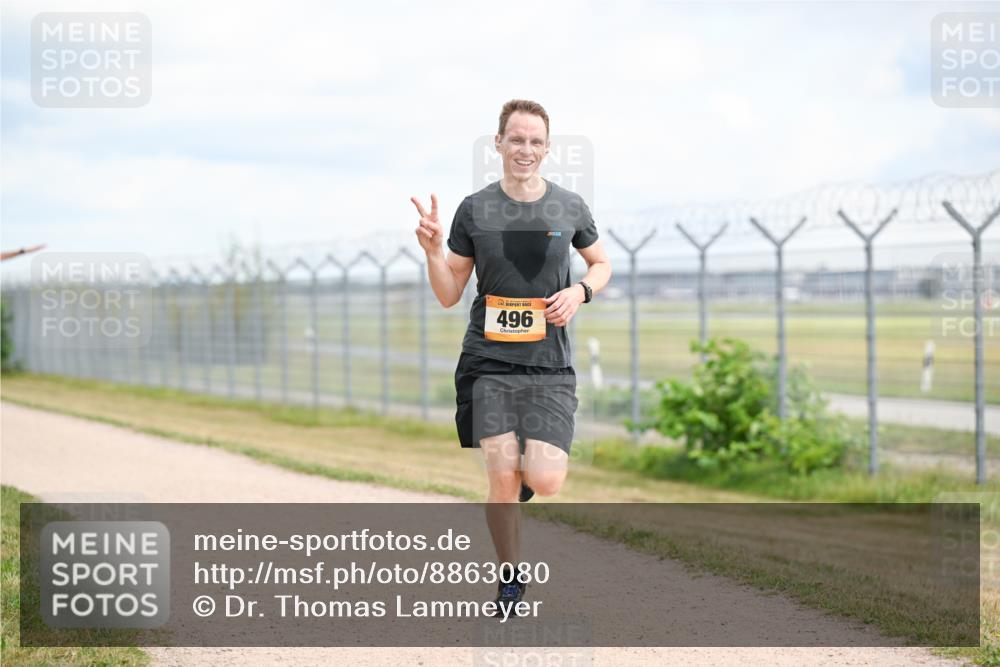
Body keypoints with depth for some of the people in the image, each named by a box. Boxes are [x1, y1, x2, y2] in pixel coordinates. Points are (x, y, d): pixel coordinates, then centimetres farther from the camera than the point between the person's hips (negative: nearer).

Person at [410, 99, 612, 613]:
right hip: (489, 362, -1)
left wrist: (580, 291, -2)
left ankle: (529, 467, 27)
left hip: (550, 365, 1)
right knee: (502, 481, -8)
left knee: (546, 482, -11)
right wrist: (434, 251, -13)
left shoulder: (569, 207, 3)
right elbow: (449, 296, 6)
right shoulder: (474, 210, 1)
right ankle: (509, 580, 13)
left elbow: (601, 264, 20)